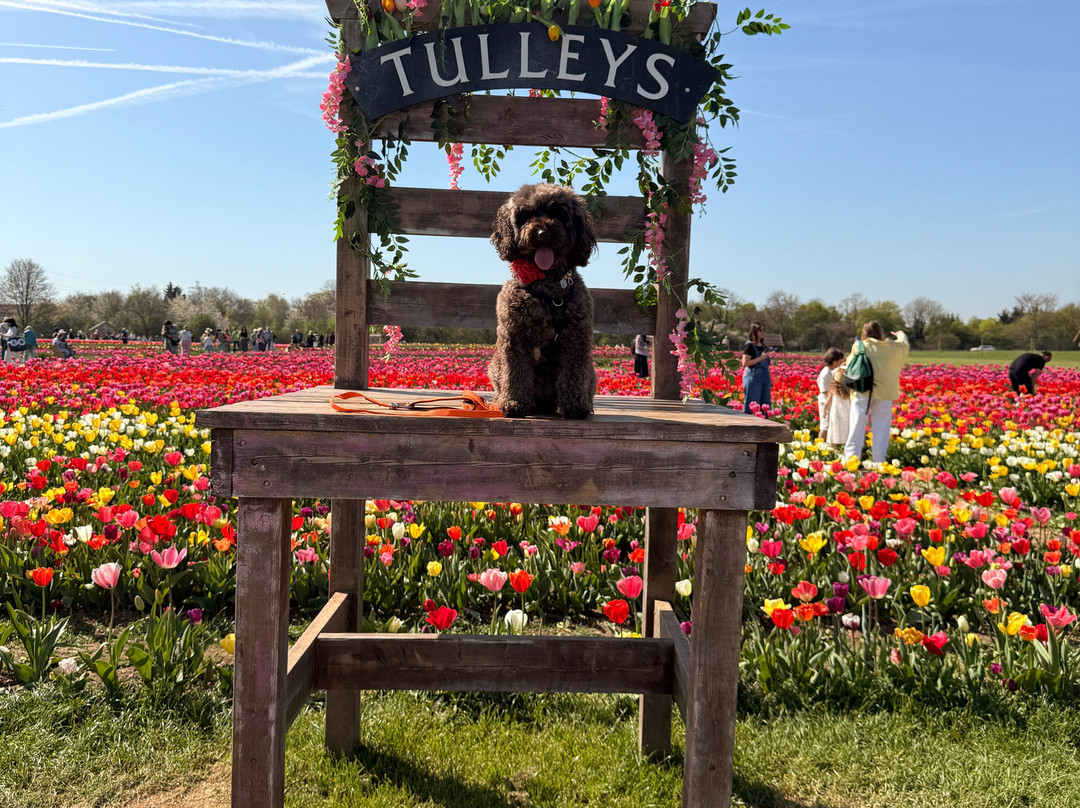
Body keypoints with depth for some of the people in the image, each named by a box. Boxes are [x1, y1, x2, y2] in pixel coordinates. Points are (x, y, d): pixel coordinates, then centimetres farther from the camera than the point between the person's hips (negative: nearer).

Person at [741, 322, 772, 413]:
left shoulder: (764, 347, 15)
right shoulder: (749, 346, -7)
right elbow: (745, 363, -16)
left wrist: (770, 379, 18)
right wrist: (761, 358, -17)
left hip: (765, 378, 7)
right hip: (753, 377, -7)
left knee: (765, 405, 6)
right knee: (752, 406, -7)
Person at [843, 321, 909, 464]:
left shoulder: (859, 346, -2)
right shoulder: (892, 347, 5)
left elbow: (851, 364, 9)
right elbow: (905, 345, 26)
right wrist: (900, 334, 47)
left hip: (863, 390, -1)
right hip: (884, 392, 2)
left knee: (857, 425, 0)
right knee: (881, 427, 6)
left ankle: (851, 457, -3)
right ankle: (879, 460, 8)